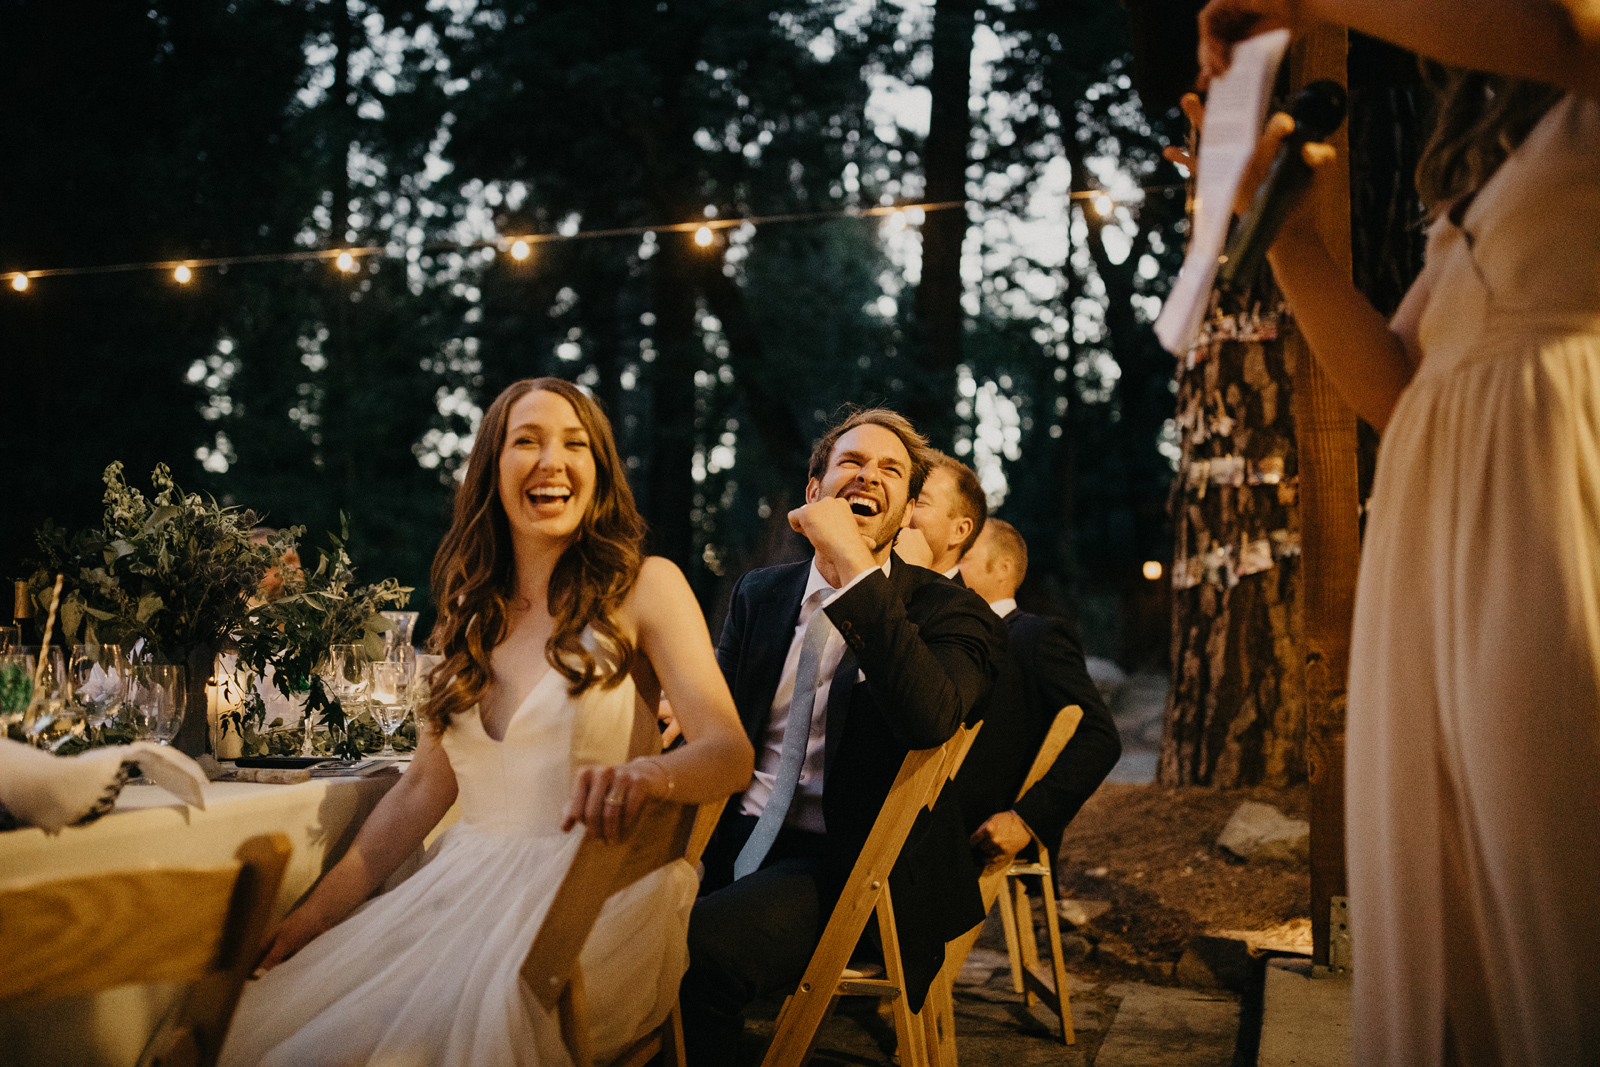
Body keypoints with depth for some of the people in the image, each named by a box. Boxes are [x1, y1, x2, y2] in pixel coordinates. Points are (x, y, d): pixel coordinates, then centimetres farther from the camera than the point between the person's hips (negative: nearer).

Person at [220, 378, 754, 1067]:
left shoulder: (645, 586, -2)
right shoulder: (471, 609, 14)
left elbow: (728, 751, -14)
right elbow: (426, 784, 13)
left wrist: (642, 775, -36)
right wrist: (317, 913, 3)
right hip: (466, 879, 5)